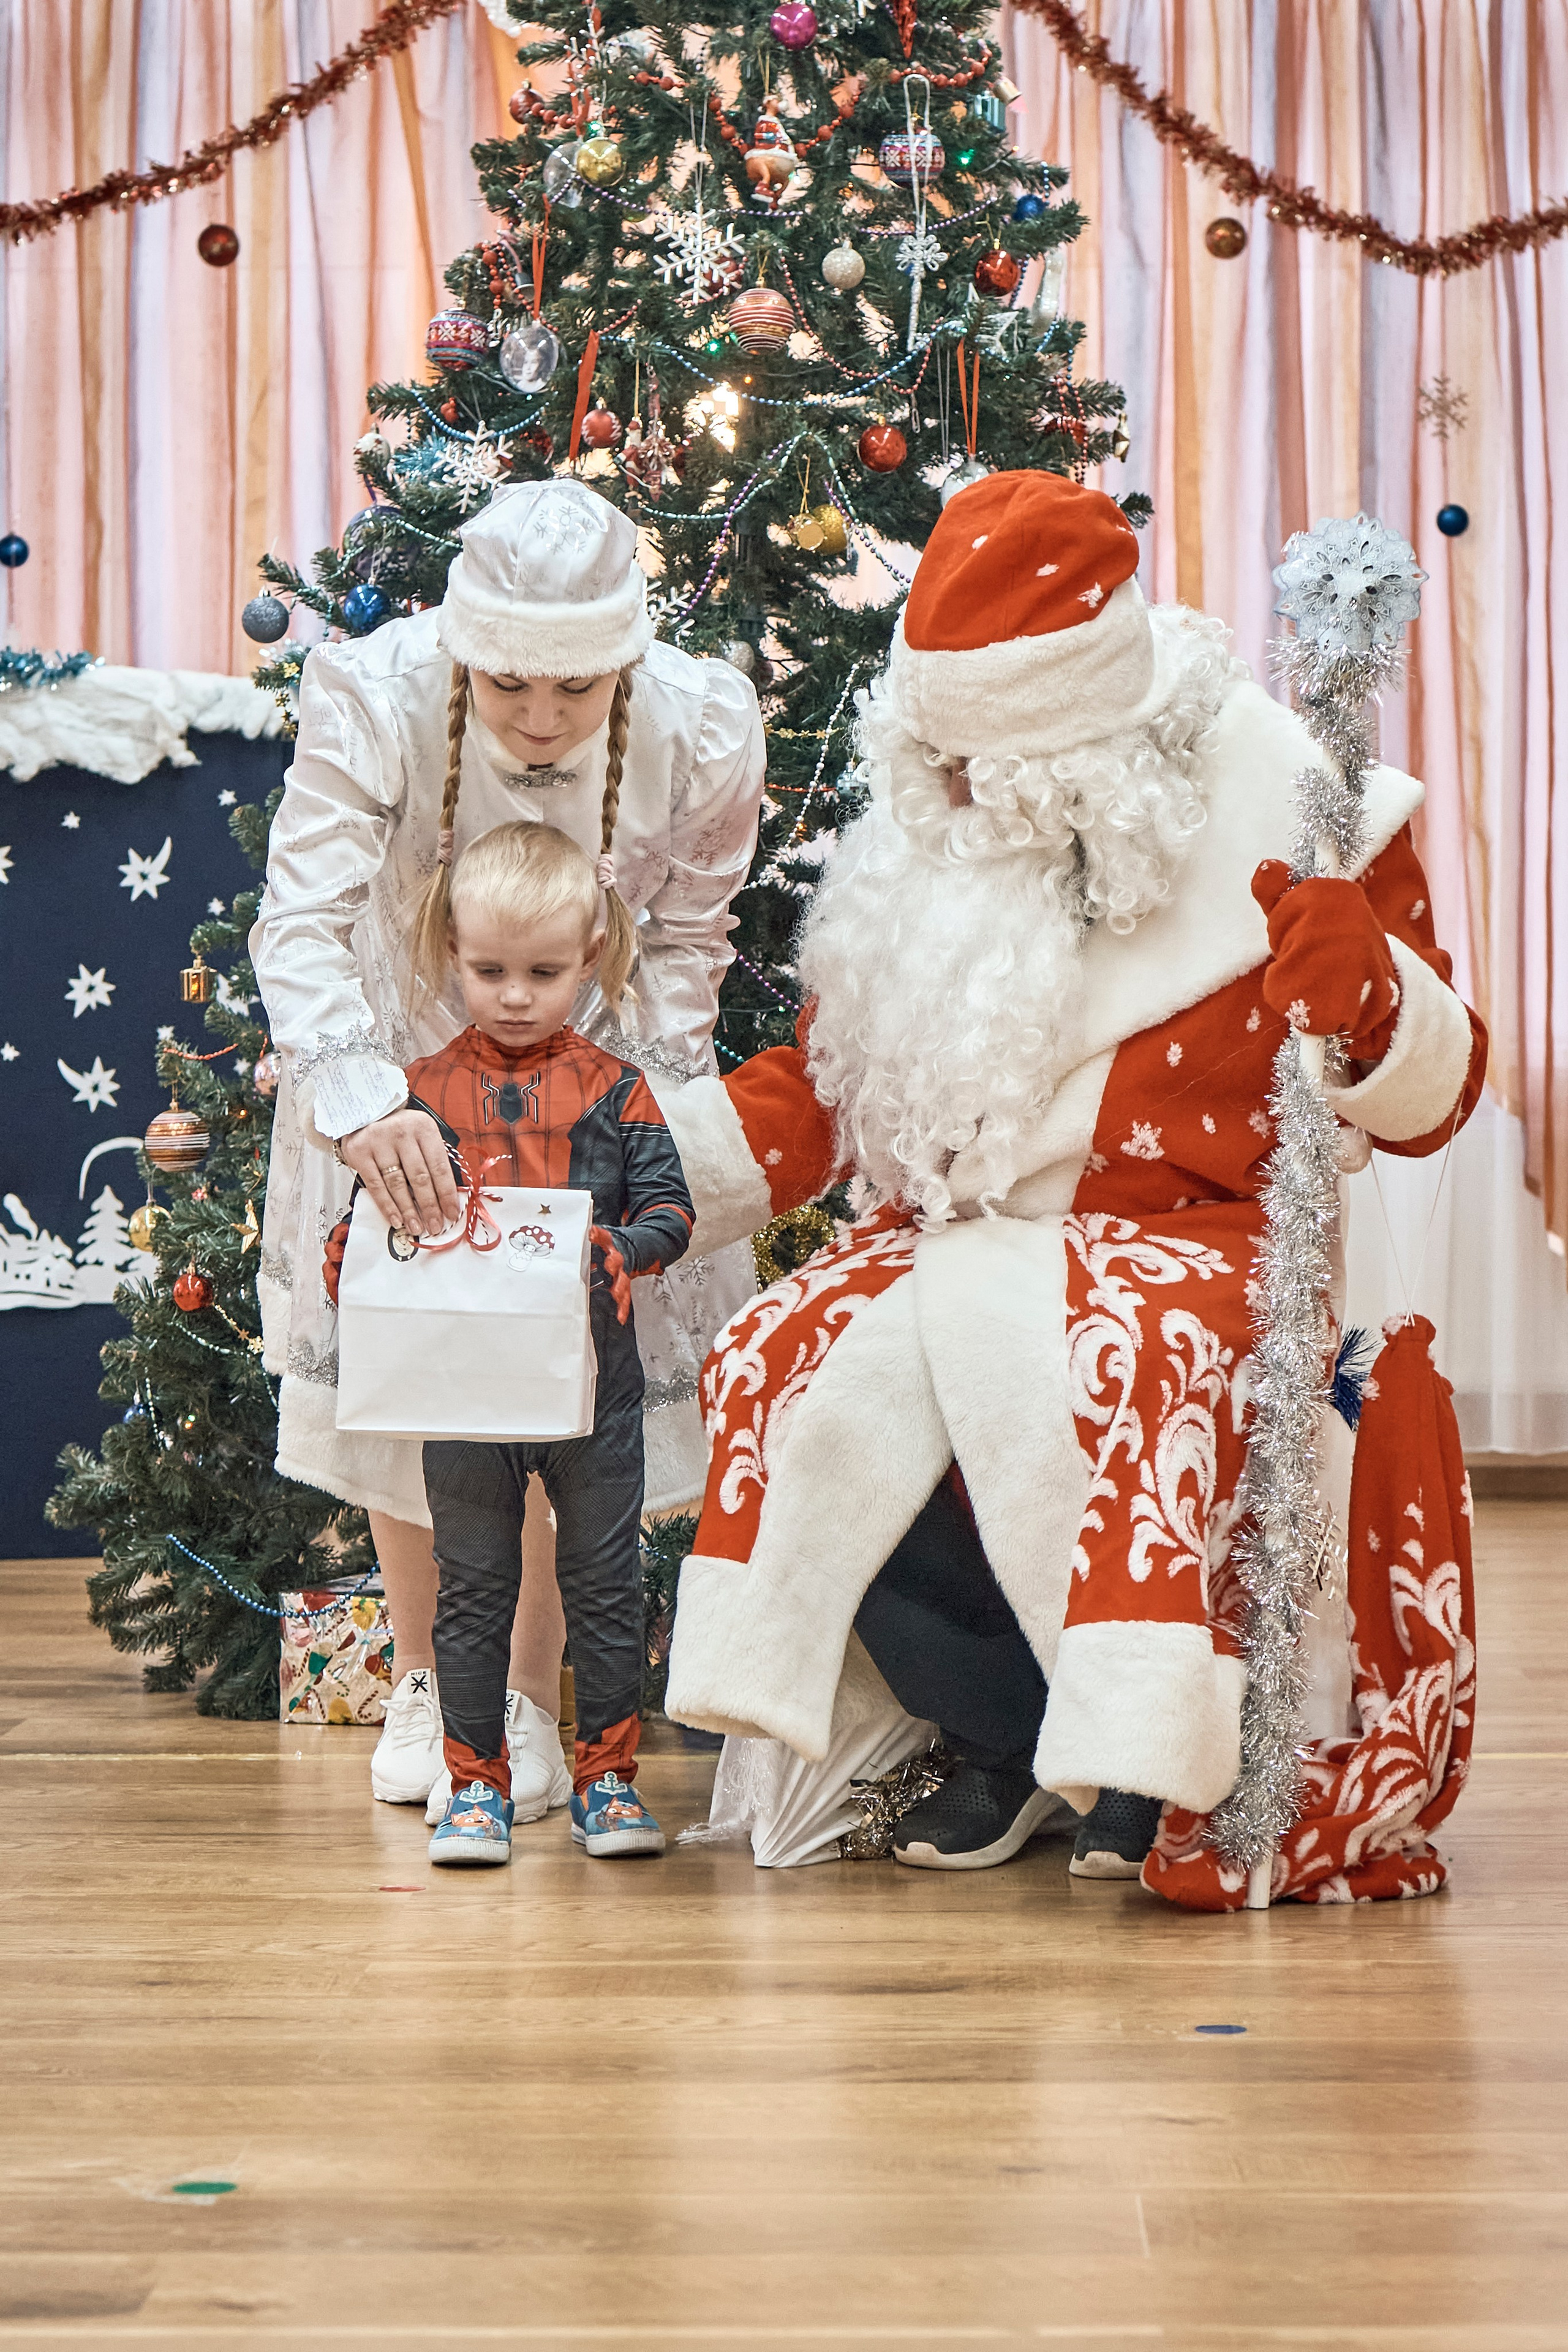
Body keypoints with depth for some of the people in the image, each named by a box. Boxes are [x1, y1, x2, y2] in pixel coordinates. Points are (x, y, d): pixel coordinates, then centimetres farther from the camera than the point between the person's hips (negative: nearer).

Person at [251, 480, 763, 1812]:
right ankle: (420, 1682, 21)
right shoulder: (373, 696, -34)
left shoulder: (703, 730, -28)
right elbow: (301, 927, -37)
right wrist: (361, 1101, -53)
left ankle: (529, 1701, 13)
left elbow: (687, 940, -10)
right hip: (399, 1057, 0)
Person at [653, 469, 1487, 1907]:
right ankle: (997, 1732, -2)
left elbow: (1430, 1097, -2)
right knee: (795, 1372, -24)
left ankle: (1146, 1748, -16)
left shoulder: (1280, 808, -4)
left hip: (1190, 1246, -5)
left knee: (1082, 1363, -38)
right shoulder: (927, 843, 9)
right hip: (956, 1245, 5)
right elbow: (822, 1084, 17)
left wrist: (1373, 997, -25)